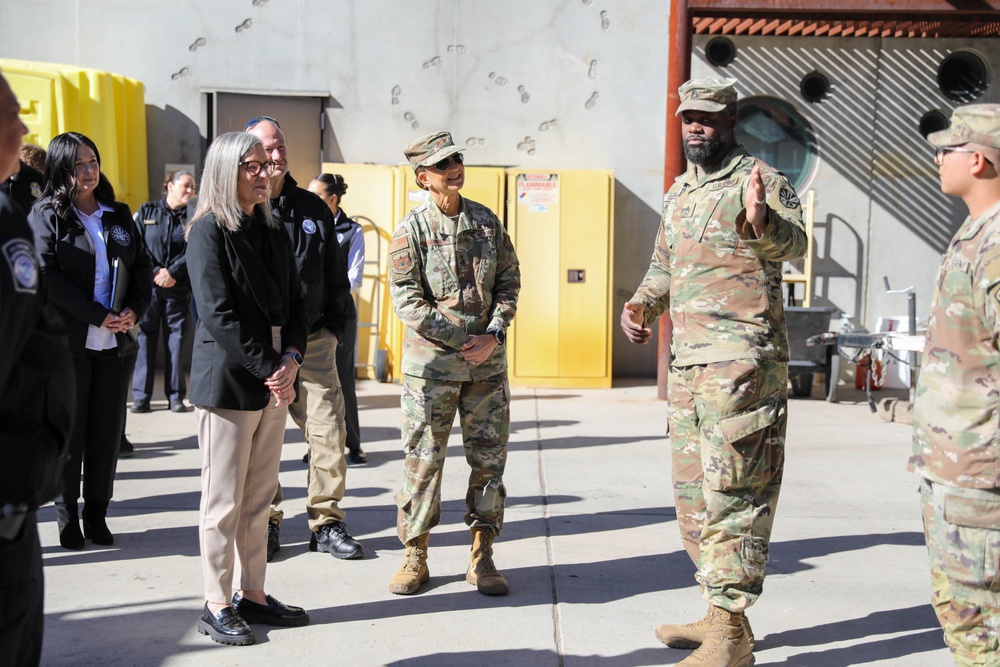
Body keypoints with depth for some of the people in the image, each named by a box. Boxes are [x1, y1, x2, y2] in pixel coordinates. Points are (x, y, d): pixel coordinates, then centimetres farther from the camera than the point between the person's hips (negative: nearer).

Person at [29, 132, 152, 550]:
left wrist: (134, 310, -7)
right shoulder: (46, 215, -1)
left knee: (108, 430, 7)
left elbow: (142, 266, 11)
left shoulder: (119, 215, 13)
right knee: (70, 431, 3)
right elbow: (49, 277, -11)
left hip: (117, 341, 4)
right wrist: (98, 315, -16)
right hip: (68, 342, -4)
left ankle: (97, 514, 17)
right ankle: (67, 518, 15)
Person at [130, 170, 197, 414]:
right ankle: (141, 396, 4)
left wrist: (172, 272, -13)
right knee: (146, 338, -1)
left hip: (179, 289, 1)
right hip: (148, 286, -1)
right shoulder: (146, 212, 7)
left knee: (177, 340, 1)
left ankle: (176, 396, 7)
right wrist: (155, 272, -11)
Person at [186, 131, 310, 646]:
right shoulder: (208, 231, -8)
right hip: (227, 382, -7)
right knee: (224, 501, 1)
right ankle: (216, 607, 11)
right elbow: (218, 315, -16)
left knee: (260, 498, 12)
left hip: (274, 379, 7)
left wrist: (290, 358, -6)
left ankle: (251, 594, 22)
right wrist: (269, 369, -16)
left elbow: (295, 303, 11)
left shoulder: (272, 232, 13)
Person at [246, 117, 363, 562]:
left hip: (313, 342, 3)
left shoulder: (313, 208, 11)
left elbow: (335, 274, 18)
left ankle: (326, 523, 13)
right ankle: (265, 523, 20)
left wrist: (334, 325, 12)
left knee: (328, 432, 0)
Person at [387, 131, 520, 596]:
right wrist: (463, 340, -13)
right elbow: (407, 301, -10)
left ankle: (482, 557, 17)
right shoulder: (411, 230, -5)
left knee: (488, 459, 6)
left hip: (487, 363, 4)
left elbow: (509, 283, 10)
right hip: (431, 362, -3)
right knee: (422, 460, 1)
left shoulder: (486, 221, 8)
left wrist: (492, 335, -6)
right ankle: (415, 556, 15)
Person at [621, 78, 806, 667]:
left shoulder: (761, 180, -8)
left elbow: (794, 243, -25)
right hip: (687, 362, 9)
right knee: (693, 492, 14)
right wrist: (642, 305, 8)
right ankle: (719, 614, 27)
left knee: (732, 493, -7)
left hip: (741, 363, -9)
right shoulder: (680, 192, 17)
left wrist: (762, 224, -47)